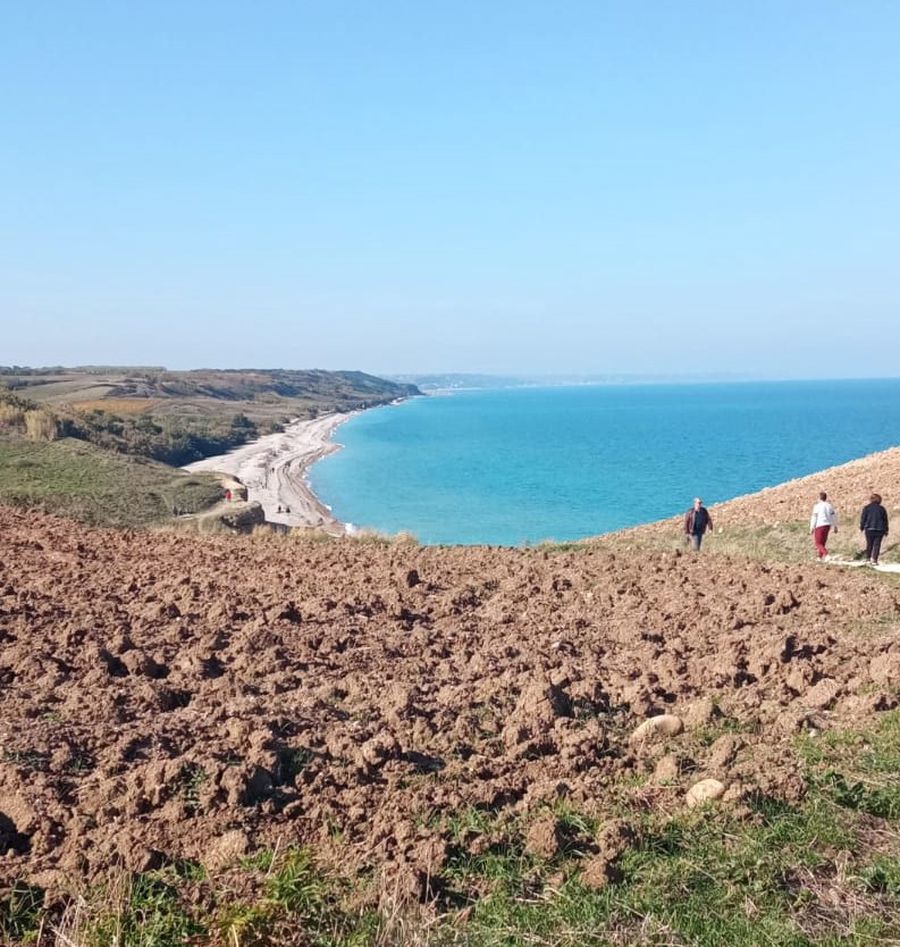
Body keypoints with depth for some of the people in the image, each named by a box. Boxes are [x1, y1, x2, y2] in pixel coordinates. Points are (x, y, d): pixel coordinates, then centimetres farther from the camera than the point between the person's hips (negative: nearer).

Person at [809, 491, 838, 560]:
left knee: (818, 543, -2)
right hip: (828, 525, 6)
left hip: (819, 526, -6)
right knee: (822, 542, 19)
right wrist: (835, 527, 16)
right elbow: (834, 516, 9)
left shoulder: (817, 506, -8)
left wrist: (812, 528, -2)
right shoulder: (829, 506, 7)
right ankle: (820, 556, 25)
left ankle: (826, 554, -22)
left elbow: (814, 518, -8)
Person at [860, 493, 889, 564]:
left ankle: (868, 558, 17)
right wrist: (886, 530, 17)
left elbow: (863, 518, 0)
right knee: (877, 545, 0)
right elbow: (885, 520, 10)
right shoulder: (882, 508, 5)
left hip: (869, 529, 0)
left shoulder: (866, 508, 0)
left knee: (869, 544, 13)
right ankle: (874, 560, -7)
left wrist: (861, 528, 10)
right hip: (880, 530, 0)